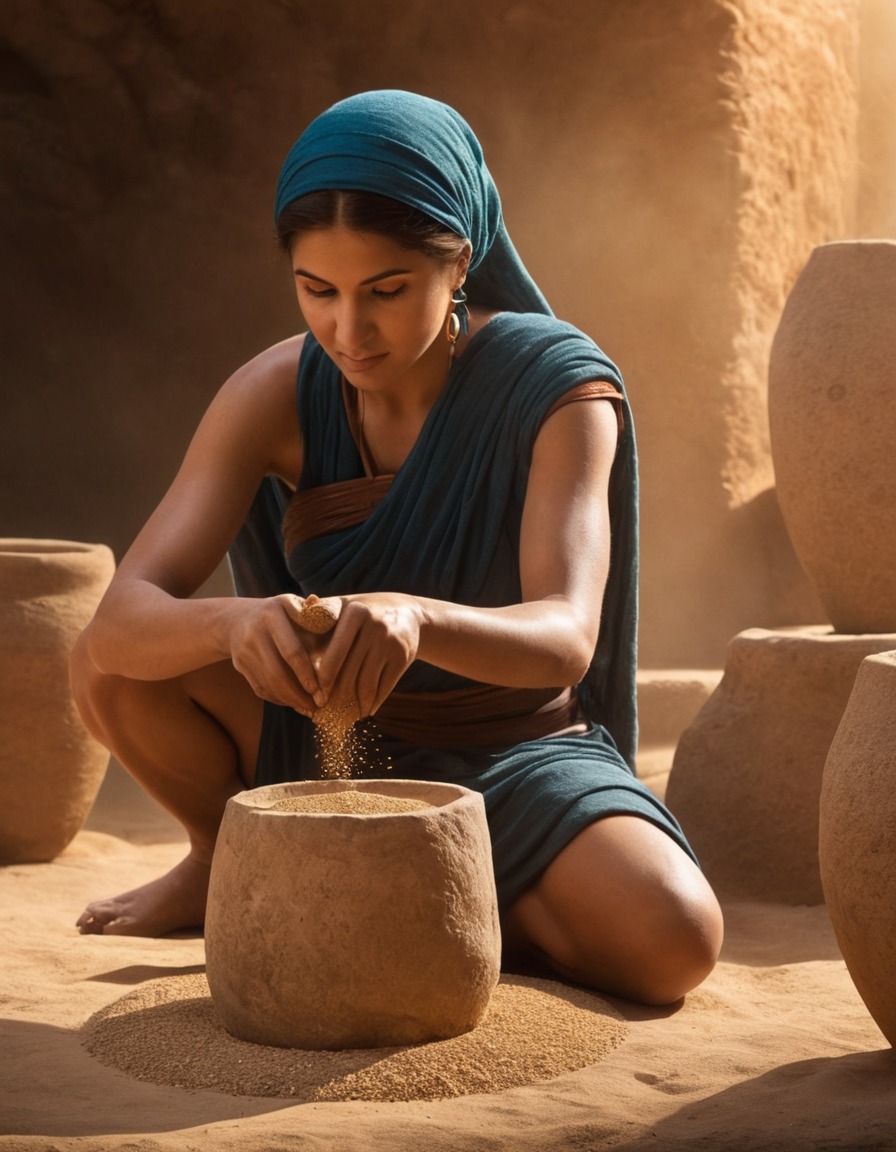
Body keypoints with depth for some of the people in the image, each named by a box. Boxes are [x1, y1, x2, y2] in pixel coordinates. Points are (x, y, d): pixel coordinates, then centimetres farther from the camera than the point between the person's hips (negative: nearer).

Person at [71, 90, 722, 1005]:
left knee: (674, 938, -31)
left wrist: (416, 617, -56)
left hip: (516, 756, -2)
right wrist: (237, 624, -49)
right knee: (114, 667, -22)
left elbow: (564, 639, -33)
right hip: (328, 742, 2)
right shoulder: (278, 395, -15)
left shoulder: (558, 388, -21)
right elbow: (119, 620, -24)